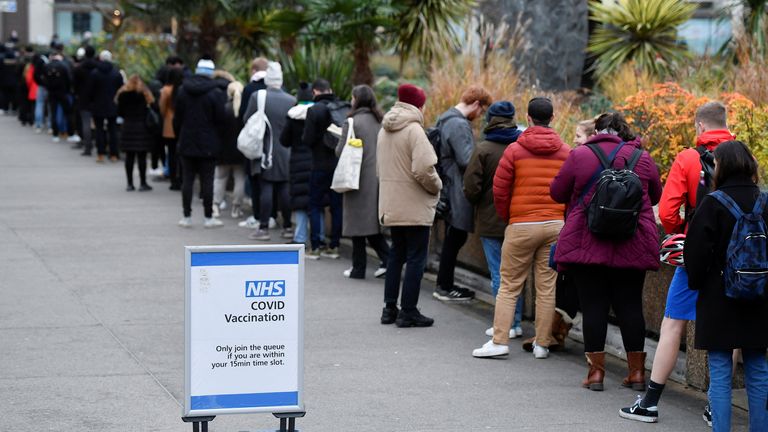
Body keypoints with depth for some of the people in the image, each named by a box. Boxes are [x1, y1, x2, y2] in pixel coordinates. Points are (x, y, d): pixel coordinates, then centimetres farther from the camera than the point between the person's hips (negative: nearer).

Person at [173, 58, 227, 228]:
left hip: (187, 143, 3)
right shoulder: (216, 93, -10)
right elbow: (220, 119, -9)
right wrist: (218, 139, 3)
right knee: (207, 180, 1)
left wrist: (179, 137, 16)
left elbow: (177, 118, 6)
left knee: (187, 179, 6)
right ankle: (208, 217, 5)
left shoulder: (182, 91, 2)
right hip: (208, 144, -3)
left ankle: (187, 216, 8)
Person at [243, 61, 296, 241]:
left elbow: (247, 120, -3)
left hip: (265, 151, -2)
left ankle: (264, 228, -2)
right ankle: (288, 227, 14)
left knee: (266, 189, -2)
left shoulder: (257, 97, -9)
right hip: (285, 153, 2)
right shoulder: (292, 100, -2)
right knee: (285, 189, 8)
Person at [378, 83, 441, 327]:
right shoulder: (413, 130, -17)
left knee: (396, 254, 18)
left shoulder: (384, 130, 11)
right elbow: (423, 169, -24)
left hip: (391, 204, 8)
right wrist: (436, 186, -7)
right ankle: (408, 312, 1)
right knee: (416, 257, -1)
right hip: (414, 206, -8)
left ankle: (390, 308, 20)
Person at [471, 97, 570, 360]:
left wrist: (507, 218, 13)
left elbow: (499, 190, -3)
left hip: (521, 226, -2)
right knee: (547, 287, 6)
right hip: (555, 226, 2)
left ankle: (499, 341, -1)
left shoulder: (515, 150, -5)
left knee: (509, 286, 4)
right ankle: (542, 344, 9)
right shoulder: (566, 152, 2)